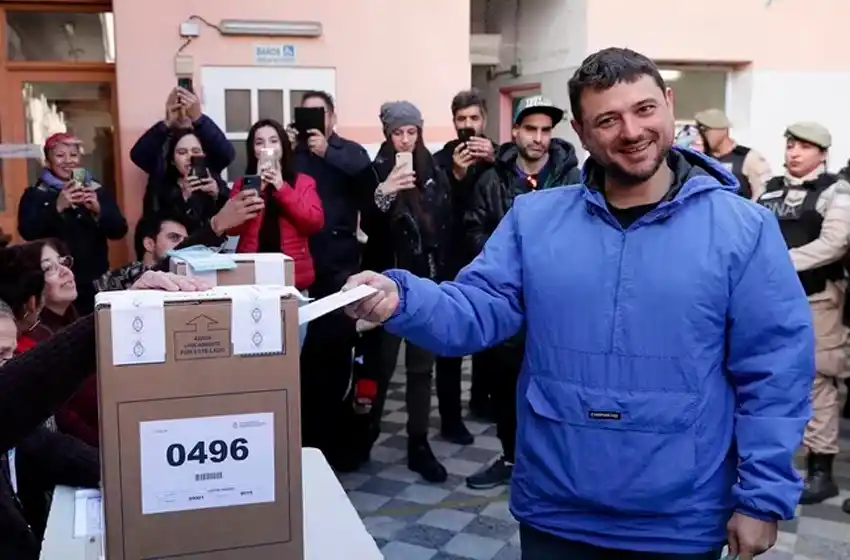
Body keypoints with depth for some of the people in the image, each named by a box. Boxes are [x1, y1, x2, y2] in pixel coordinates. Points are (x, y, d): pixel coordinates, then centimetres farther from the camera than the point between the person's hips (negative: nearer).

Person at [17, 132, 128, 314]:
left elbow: (119, 231, 0)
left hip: (97, 280, 2)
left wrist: (98, 209, -17)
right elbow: (28, 232, -12)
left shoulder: (97, 190, 8)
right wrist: (57, 207, -24)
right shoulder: (35, 194, 3)